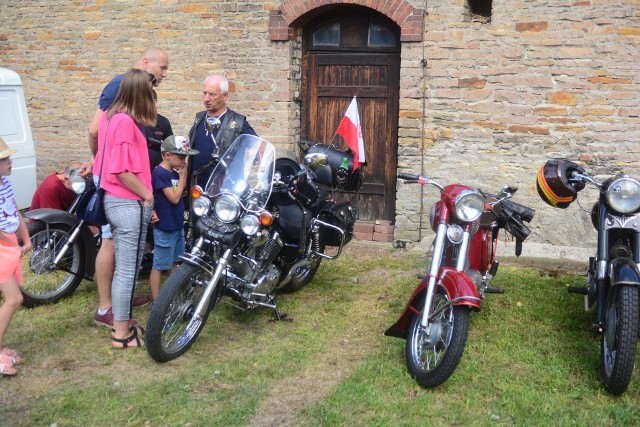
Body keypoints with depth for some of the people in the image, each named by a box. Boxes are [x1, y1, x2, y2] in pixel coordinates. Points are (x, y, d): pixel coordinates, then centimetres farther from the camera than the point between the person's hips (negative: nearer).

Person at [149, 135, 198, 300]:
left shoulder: (174, 173, 7)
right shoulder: (159, 173, -19)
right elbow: (174, 198, -22)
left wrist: (182, 175, -3)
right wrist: (182, 176, -14)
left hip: (178, 225, 9)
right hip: (164, 227, -9)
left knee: (175, 262, 21)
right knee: (159, 265, 0)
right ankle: (156, 300, 7)